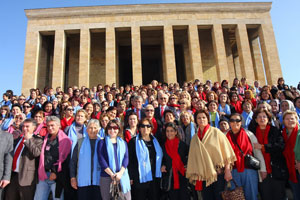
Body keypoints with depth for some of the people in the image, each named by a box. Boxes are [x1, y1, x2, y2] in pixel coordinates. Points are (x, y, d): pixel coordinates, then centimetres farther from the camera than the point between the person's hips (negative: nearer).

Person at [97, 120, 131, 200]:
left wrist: (120, 173, -11)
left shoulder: (123, 143, 14)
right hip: (106, 176, -2)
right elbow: (101, 159, -3)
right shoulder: (102, 142, 7)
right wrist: (111, 174, -12)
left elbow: (126, 158, 4)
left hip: (122, 176, 2)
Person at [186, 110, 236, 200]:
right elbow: (194, 157, 12)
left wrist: (227, 170, -9)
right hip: (204, 175, 3)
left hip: (218, 173, -3)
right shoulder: (195, 138, 9)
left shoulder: (216, 132, -2)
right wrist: (194, 175, 9)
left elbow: (226, 151, -4)